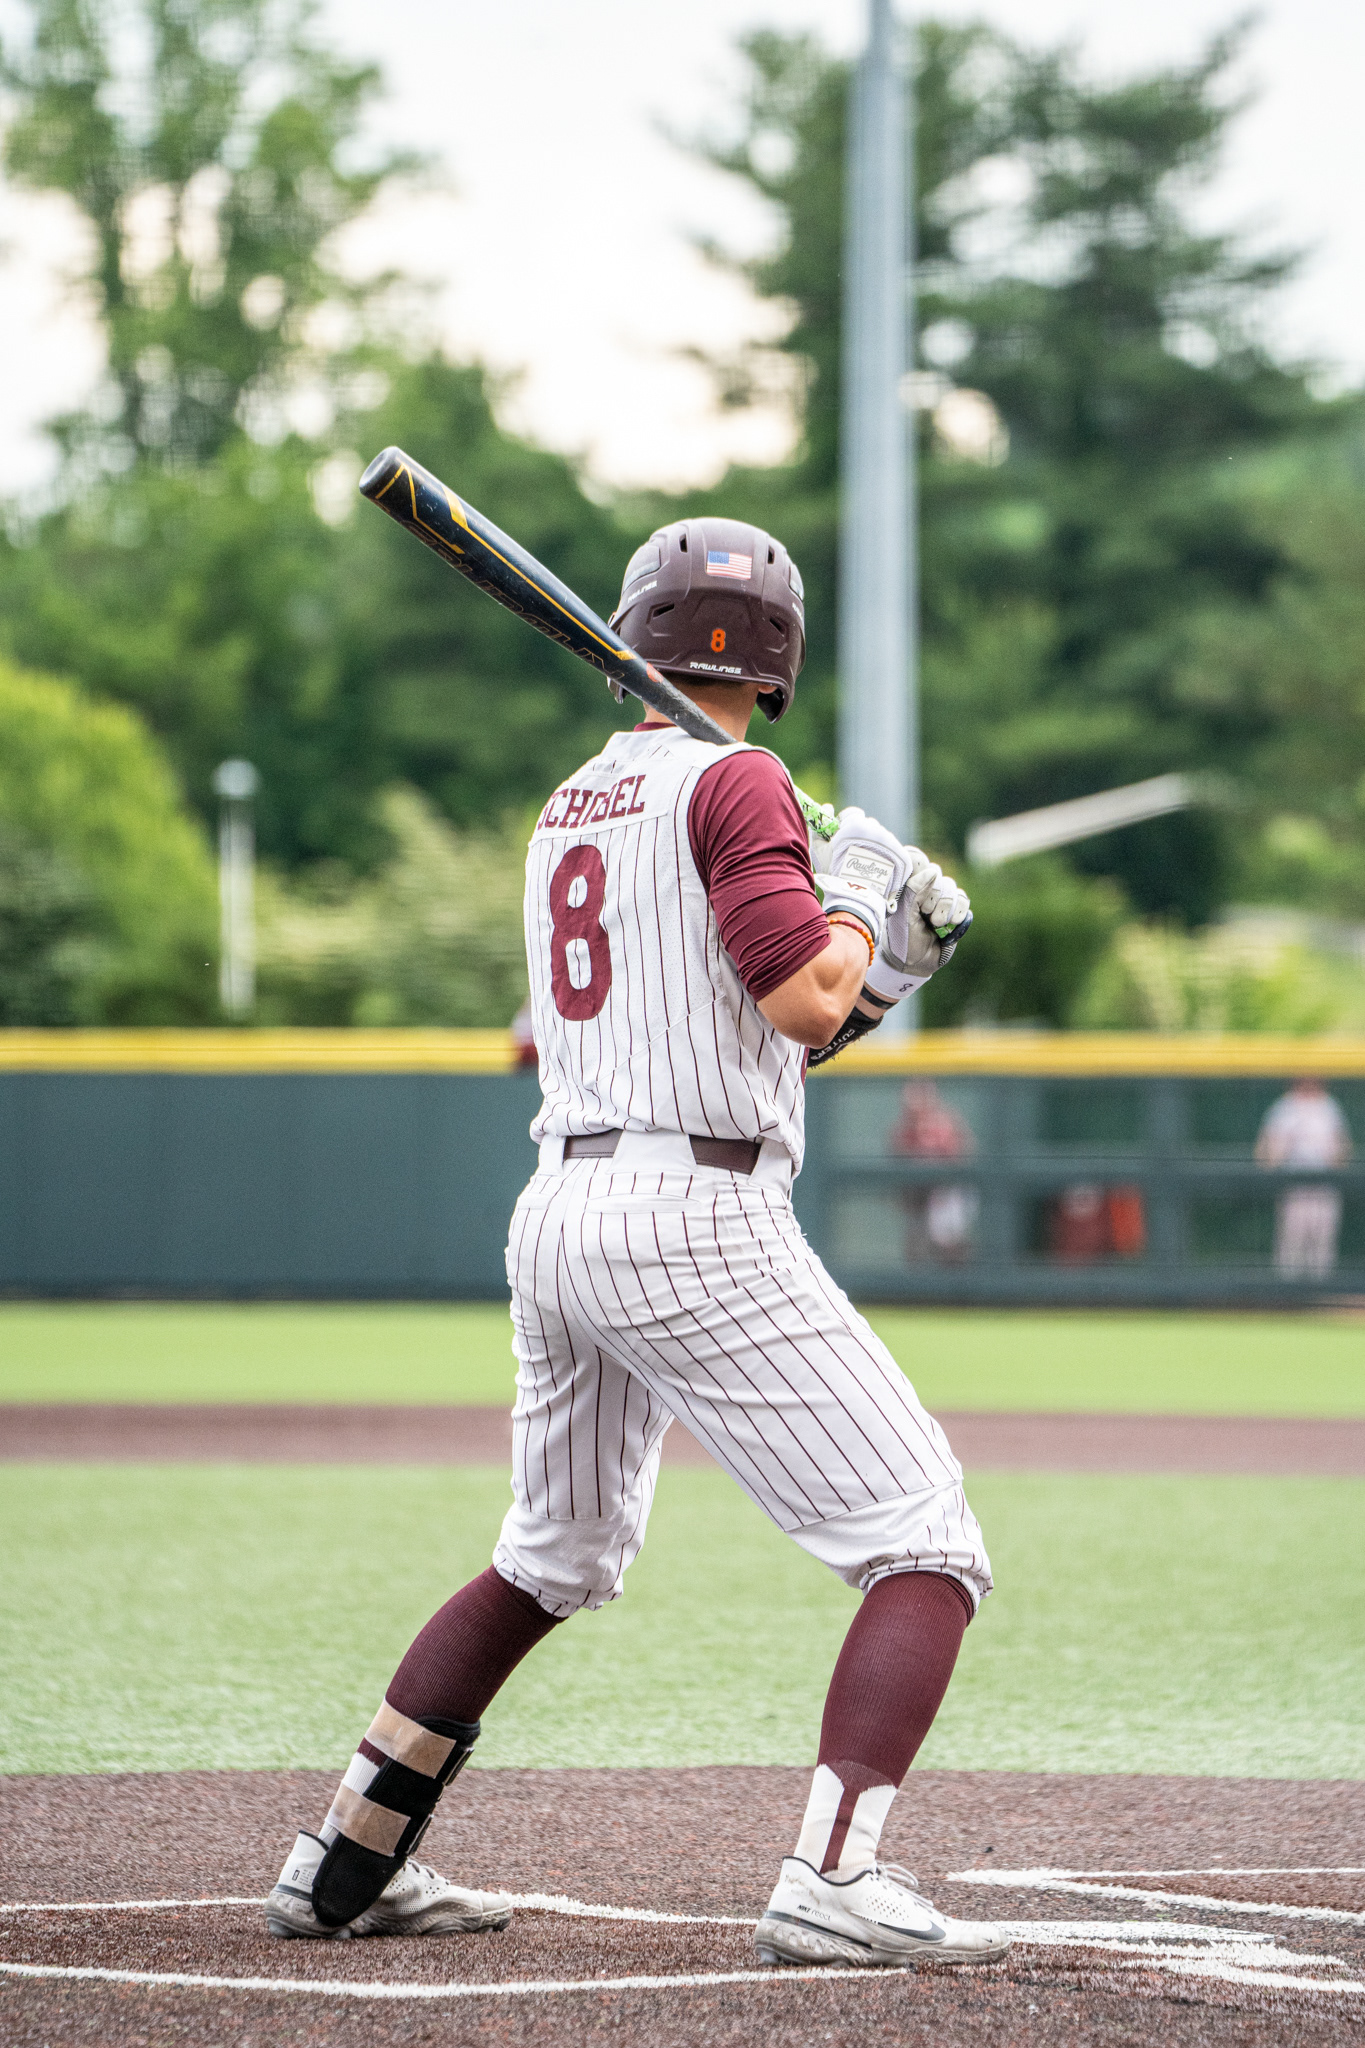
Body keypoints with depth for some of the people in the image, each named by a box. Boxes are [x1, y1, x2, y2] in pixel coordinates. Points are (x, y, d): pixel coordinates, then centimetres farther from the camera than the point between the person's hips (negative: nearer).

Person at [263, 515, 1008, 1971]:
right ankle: (832, 1886, -21)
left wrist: (885, 968, 20)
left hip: (557, 1217, 8)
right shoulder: (736, 783, -6)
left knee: (553, 1561, 27)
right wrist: (858, 895, 1)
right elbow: (802, 1005, -17)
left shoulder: (572, 807, 19)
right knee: (927, 1548, -6)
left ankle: (345, 1865, 27)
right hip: (697, 1225, -8)